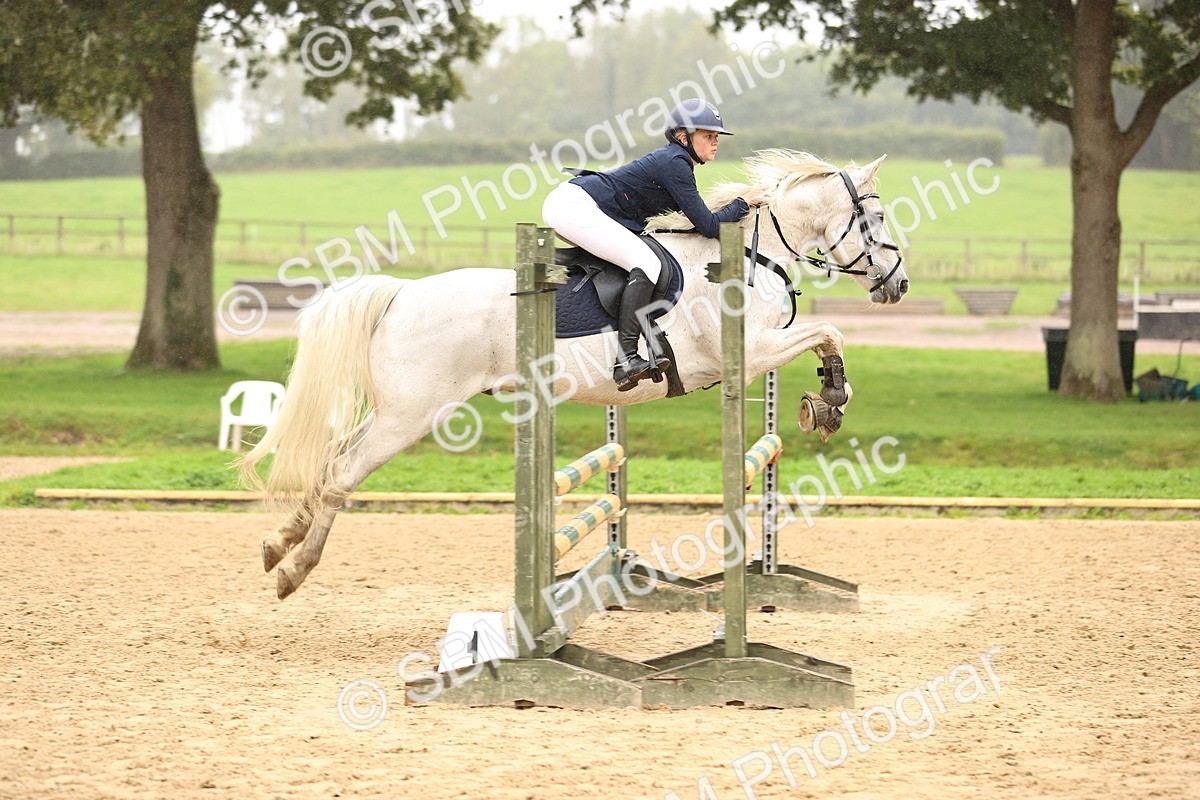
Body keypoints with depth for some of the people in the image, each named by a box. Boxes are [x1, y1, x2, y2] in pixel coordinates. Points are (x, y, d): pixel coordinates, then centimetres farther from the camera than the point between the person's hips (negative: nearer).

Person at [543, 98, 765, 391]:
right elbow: (708, 226, -13)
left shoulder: (675, 161, 17)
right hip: (573, 205, -11)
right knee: (646, 263, -21)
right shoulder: (674, 163, -12)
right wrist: (743, 203, 0)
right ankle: (625, 360, -30)